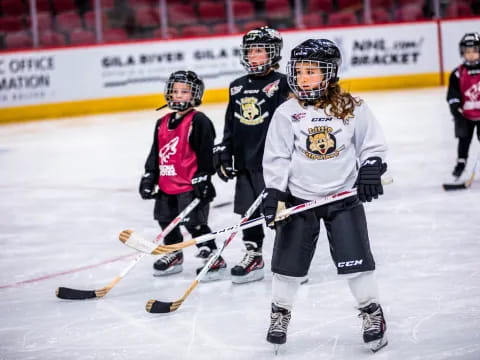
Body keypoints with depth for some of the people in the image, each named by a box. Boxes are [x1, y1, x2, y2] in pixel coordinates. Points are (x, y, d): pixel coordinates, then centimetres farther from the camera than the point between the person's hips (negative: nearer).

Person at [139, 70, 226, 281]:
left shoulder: (199, 122, -11)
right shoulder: (162, 123, 12)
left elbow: (205, 153, -14)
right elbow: (155, 153, 18)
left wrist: (202, 179, -17)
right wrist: (149, 177, 13)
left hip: (190, 185, -8)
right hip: (166, 185, 8)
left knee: (194, 222, -10)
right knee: (166, 220, 16)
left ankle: (214, 260, -1)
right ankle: (174, 256, 34)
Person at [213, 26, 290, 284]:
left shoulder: (281, 84, -6)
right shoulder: (237, 87, 13)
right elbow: (231, 125, 19)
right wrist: (224, 153, 13)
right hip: (245, 162, 6)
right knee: (248, 211, 10)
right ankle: (253, 258, 21)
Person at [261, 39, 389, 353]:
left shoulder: (352, 108, -5)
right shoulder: (287, 113, -4)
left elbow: (373, 144, 3)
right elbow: (276, 157, -2)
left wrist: (370, 171, -11)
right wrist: (274, 194, -8)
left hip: (343, 196, -1)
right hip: (299, 197, 1)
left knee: (355, 259, 0)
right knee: (289, 261, 5)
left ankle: (373, 314, 14)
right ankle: (280, 313, 22)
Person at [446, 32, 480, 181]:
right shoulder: (458, 74, -7)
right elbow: (453, 96, -6)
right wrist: (457, 111, -13)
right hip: (466, 115, 1)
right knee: (464, 139, 8)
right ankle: (461, 162, 21)